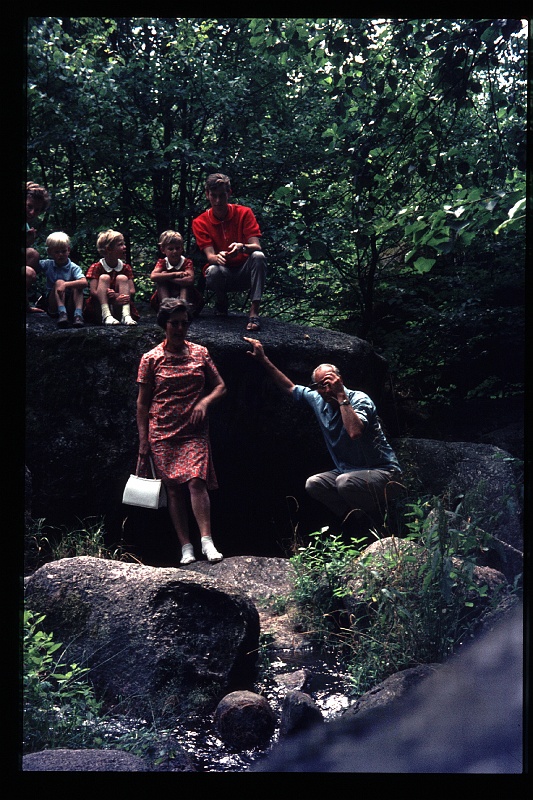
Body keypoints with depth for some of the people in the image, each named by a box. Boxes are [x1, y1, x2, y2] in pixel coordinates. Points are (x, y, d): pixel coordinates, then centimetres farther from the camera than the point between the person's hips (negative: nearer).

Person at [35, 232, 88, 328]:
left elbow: (84, 282, -24)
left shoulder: (74, 268, -6)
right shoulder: (47, 265, 4)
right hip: (53, 305, 1)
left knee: (76, 286, -23)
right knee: (59, 282, -22)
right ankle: (62, 313, -41)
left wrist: (66, 284, -37)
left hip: (70, 304, -1)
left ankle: (78, 314, -41)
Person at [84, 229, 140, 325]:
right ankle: (106, 316, -35)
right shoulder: (96, 267, -4)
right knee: (104, 277, -19)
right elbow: (93, 291, -15)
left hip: (118, 309, 2)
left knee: (122, 278, -13)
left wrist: (116, 295, -25)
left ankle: (126, 316, -31)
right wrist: (115, 299, -28)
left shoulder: (126, 268, 7)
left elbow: (132, 291, -4)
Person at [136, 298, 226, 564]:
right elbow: (142, 402, 5)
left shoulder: (200, 353, 8)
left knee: (196, 481, -16)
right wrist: (143, 440, 0)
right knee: (173, 488, 0)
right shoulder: (151, 359, 3)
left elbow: (220, 386, 13)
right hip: (163, 434, 0)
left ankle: (206, 540, -16)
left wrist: (205, 402, -8)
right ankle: (186, 546, 3)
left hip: (194, 432, 0)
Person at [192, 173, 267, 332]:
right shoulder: (200, 222, -4)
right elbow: (209, 255, -15)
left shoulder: (244, 213, -5)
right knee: (213, 271, -36)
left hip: (244, 273, 0)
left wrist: (242, 247, -41)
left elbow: (256, 247, -16)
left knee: (258, 256, -32)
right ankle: (221, 302, -1)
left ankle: (254, 312, -35)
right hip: (223, 274, 0)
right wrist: (217, 257, -42)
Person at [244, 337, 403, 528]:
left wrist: (341, 396, -28)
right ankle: (358, 518, -6)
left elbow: (354, 432, -36)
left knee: (345, 482, -34)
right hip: (347, 471, 7)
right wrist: (263, 360, 18)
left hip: (383, 472, -7)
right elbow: (290, 387, 21)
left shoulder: (359, 399, -17)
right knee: (313, 484, -13)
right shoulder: (318, 400, 4)